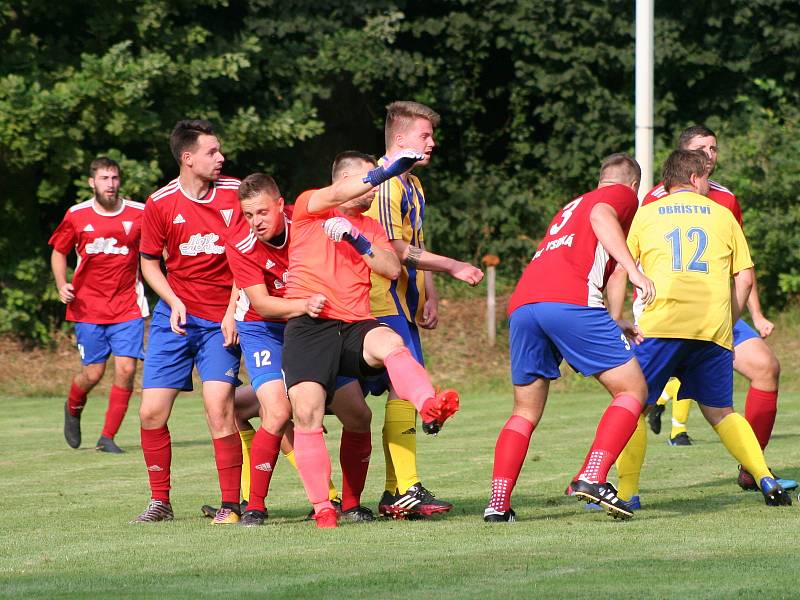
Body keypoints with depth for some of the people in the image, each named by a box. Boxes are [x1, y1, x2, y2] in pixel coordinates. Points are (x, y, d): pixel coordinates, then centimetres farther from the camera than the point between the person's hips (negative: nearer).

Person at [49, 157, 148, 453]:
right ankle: (73, 409, 36)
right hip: (89, 307, 0)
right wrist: (62, 285, -4)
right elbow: (59, 251, 12)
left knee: (126, 369, -10)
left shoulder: (139, 214, -2)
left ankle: (107, 437, 3)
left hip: (127, 306, 0)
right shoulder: (77, 216, -1)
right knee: (93, 373, 0)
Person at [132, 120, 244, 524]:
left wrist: (234, 312, -5)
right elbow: (149, 261, 10)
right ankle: (160, 502, 15)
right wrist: (174, 301, -6)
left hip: (221, 321, -2)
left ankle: (231, 506, -7)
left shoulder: (236, 194, -4)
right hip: (176, 317, 2)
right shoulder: (160, 204, -3)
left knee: (219, 407, -16)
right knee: (152, 412, -2)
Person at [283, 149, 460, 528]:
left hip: (354, 324, 3)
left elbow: (392, 269, 8)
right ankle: (322, 508, -6)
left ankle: (429, 407, -57)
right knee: (306, 414, -14)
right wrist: (384, 172, -26)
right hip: (308, 326, -3)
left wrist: (358, 241, -6)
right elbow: (337, 195, -13)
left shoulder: (369, 226, 24)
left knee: (389, 343, -32)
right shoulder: (308, 208, 10)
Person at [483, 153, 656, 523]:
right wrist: (634, 270, -16)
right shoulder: (623, 194, 18)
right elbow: (600, 216, -7)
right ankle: (592, 478, -17)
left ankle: (498, 503, 4)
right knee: (633, 390, 1)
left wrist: (621, 328, 54)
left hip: (521, 306, 7)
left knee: (526, 412, 17)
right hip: (568, 302, -7)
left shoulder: (569, 207, 38)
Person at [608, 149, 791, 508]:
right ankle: (766, 480, 2)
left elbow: (618, 272, 7)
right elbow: (745, 278, 14)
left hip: (661, 322, -2)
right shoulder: (722, 215, 18)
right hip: (714, 326, 2)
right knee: (721, 413, 15)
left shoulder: (645, 214, 15)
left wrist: (616, 322, 7)